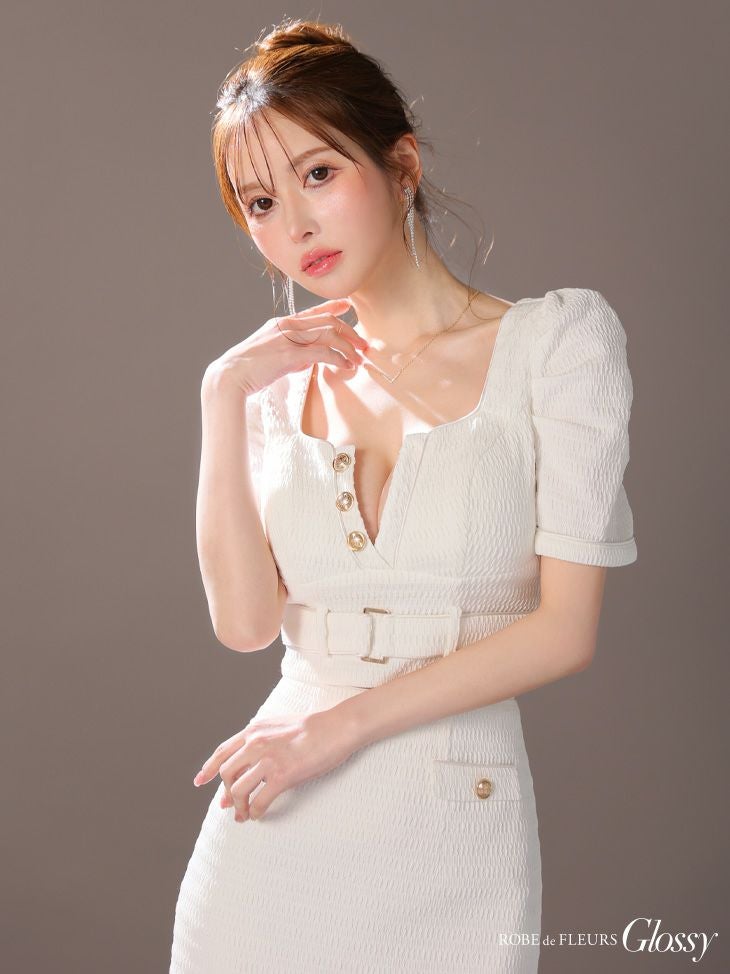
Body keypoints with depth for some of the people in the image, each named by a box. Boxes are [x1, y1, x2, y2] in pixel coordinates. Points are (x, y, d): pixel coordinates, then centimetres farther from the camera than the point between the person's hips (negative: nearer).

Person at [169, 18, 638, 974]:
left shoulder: (559, 337, -4)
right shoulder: (283, 380, 6)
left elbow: (565, 629, -10)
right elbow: (246, 622, -5)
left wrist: (340, 725, -11)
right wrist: (224, 401, -8)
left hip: (453, 832, -3)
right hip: (273, 831, 3)